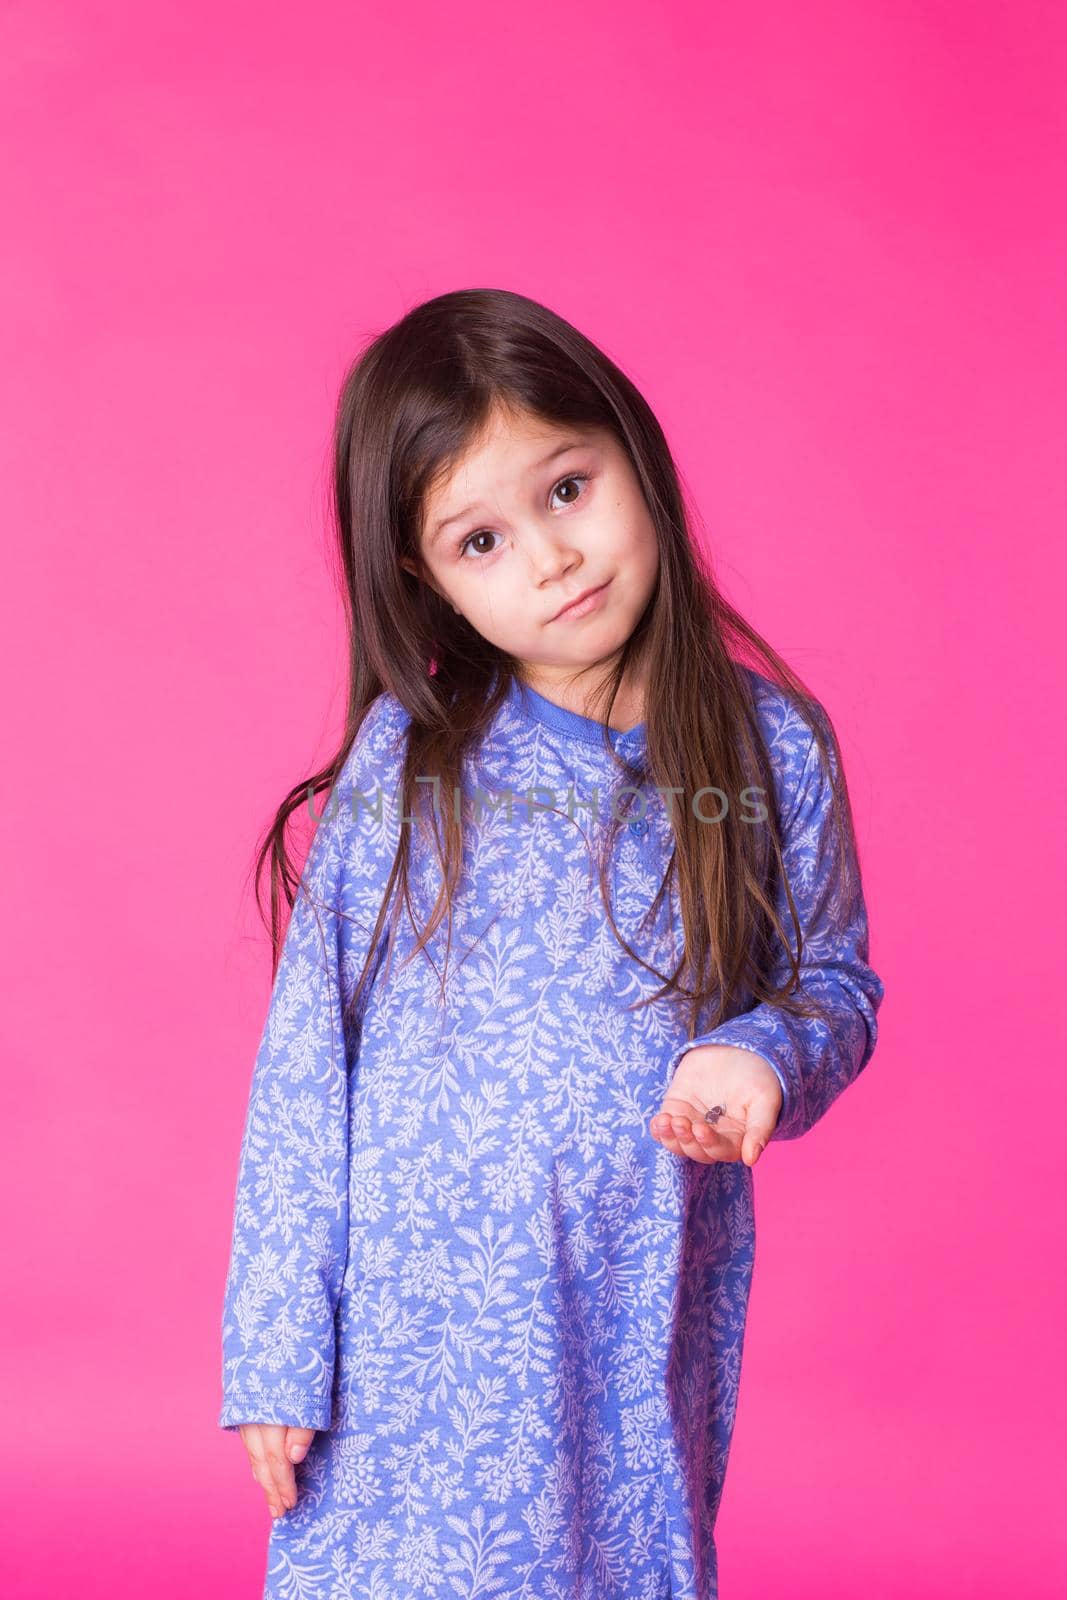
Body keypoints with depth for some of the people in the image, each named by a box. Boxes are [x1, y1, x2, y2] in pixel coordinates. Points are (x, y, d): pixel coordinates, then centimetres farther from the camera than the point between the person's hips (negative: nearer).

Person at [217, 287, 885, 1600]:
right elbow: (305, 1058, -3)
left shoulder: (773, 748, -3)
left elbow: (837, 983, 9)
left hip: (643, 1341, 1)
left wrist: (763, 1056, -14)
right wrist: (277, 1346, -4)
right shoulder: (407, 756, -6)